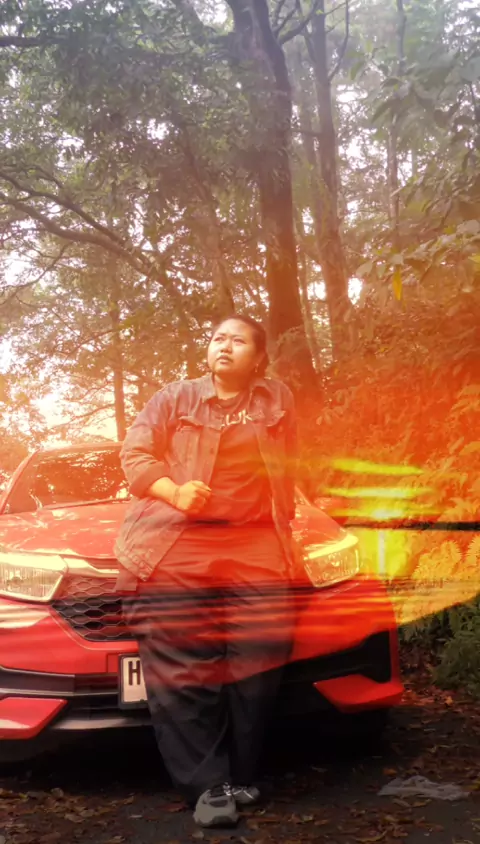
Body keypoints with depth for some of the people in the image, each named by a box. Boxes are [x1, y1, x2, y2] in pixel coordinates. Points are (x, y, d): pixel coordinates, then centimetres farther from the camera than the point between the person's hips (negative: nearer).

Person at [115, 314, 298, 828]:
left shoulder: (277, 401, 17)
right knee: (179, 667, -10)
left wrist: (281, 524, 14)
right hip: (173, 546, -1)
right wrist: (175, 492, -11)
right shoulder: (175, 398, 12)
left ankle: (241, 775, 7)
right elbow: (135, 453, 5)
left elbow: (285, 471, 22)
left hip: (255, 546, 2)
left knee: (260, 655, -8)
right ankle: (207, 785, -5)